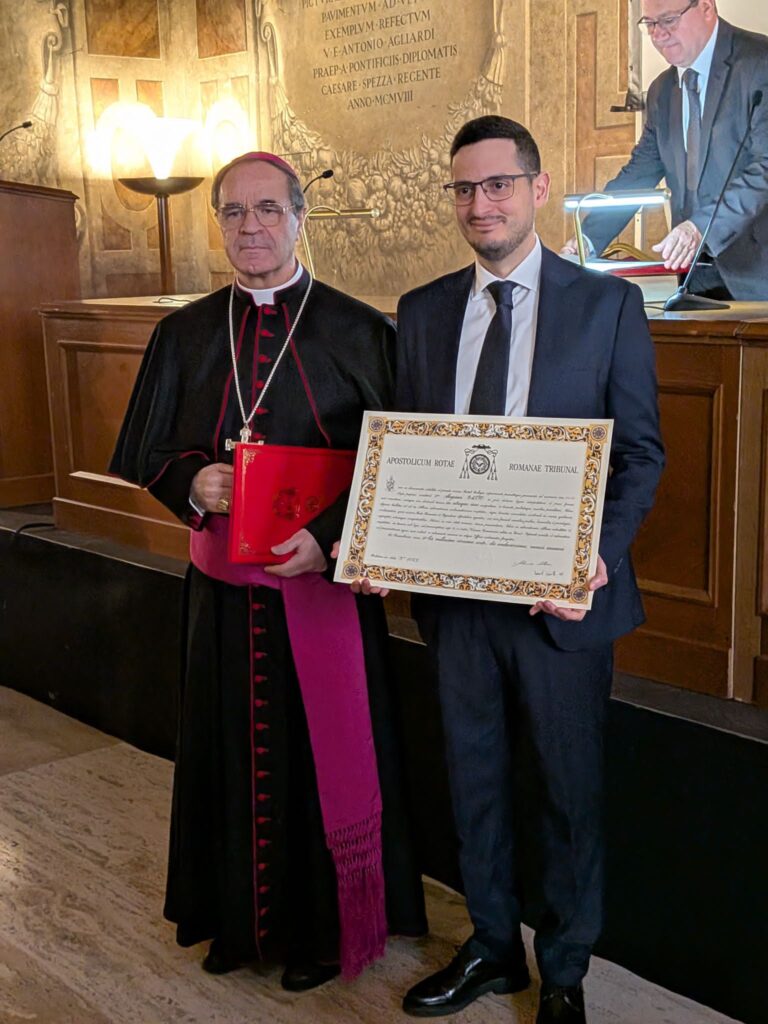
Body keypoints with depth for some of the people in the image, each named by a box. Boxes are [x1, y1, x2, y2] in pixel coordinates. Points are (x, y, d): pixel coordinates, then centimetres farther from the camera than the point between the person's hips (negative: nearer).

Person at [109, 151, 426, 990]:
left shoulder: (357, 333, -5)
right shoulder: (185, 335, 5)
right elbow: (146, 453, 9)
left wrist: (328, 536, -20)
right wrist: (192, 483, -13)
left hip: (321, 581, -3)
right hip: (223, 586, 3)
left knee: (325, 750, 7)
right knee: (233, 748, 14)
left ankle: (325, 926, 27)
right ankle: (241, 916, 34)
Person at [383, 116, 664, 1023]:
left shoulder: (607, 303, -4)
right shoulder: (421, 311, 7)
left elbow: (640, 451, -5)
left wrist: (601, 556, -20)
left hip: (561, 595, -3)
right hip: (454, 590, 4)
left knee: (566, 787, 11)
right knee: (474, 778, 17)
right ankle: (492, 947, 38)